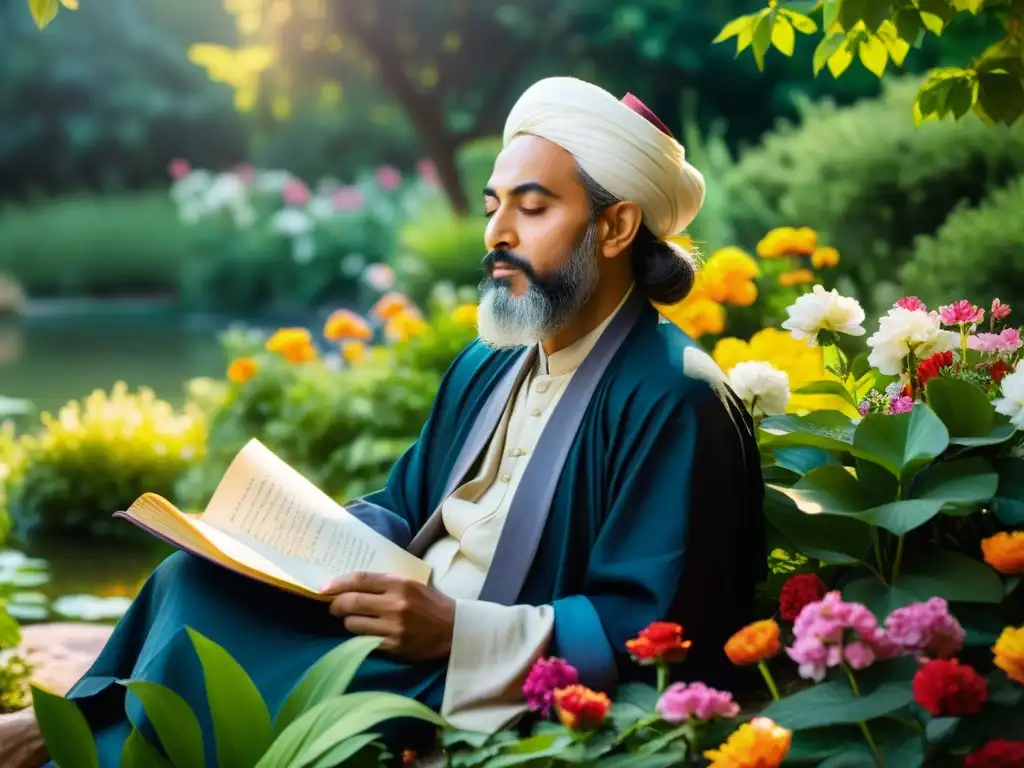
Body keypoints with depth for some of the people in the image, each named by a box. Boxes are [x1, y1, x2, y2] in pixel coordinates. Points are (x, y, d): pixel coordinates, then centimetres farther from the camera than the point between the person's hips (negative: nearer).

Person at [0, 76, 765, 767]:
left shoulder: (672, 403, -15)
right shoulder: (488, 366, 14)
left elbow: (646, 633, -21)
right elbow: (402, 508, 20)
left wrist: (454, 630, -27)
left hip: (487, 689, -9)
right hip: (411, 623, 9)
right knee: (198, 581, -9)